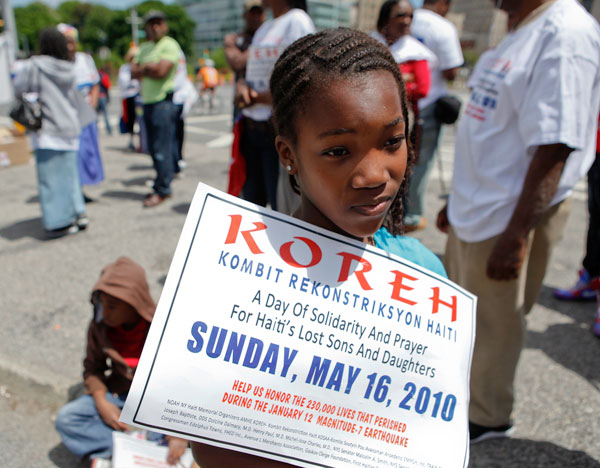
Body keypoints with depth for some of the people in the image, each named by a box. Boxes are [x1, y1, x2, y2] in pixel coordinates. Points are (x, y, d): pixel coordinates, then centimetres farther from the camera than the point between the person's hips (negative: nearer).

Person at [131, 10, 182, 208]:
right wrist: (148, 68, -5)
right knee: (153, 148, 10)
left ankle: (162, 190, 0)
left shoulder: (169, 45, -6)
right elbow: (133, 73, 13)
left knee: (161, 149, -8)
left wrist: (142, 69, -2)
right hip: (148, 102, 8)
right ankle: (161, 186, 20)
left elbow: (161, 71, -18)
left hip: (163, 101, -8)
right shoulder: (145, 47, 19)